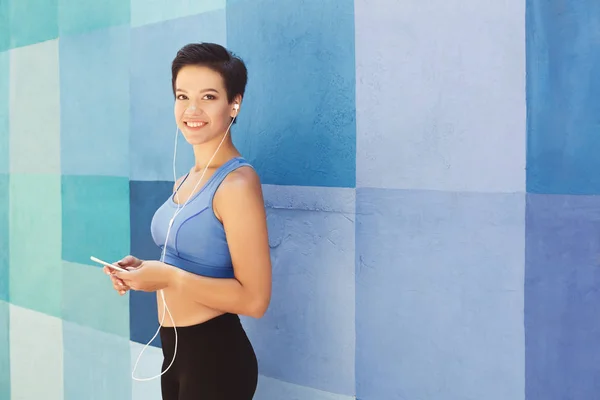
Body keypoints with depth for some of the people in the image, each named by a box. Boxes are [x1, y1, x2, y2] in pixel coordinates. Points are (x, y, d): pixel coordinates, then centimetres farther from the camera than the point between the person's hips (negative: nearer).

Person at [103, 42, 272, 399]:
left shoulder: (237, 183, -20)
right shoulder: (187, 180, 7)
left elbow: (254, 298, -23)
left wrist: (169, 277, -23)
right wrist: (145, 268, 0)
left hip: (216, 355, -8)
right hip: (176, 348, 8)